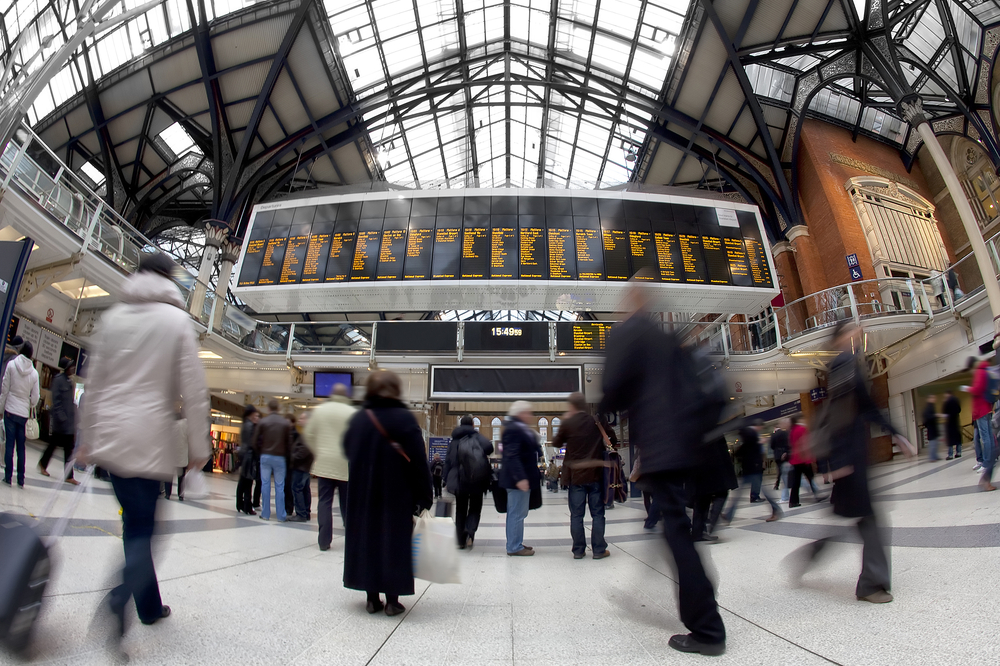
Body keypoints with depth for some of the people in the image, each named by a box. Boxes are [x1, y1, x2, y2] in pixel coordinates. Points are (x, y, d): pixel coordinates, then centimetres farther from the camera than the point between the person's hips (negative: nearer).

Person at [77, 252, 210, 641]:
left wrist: (87, 437, 19)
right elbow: (193, 388, -7)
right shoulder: (177, 319, -3)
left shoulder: (113, 317, 9)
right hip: (151, 438, -4)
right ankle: (118, 601, -20)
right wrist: (198, 445, -1)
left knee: (136, 523, 14)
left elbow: (94, 381, 11)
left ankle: (150, 606, 25)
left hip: (109, 435, 5)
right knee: (141, 528, 2)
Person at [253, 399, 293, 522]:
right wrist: (286, 455, 11)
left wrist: (260, 453, 16)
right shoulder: (286, 423, -4)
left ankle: (265, 514, 10)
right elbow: (289, 443, -3)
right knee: (279, 486, 3)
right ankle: (281, 515, 5)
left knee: (265, 485, 8)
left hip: (265, 456, 1)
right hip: (280, 457, -1)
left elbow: (256, 441, 0)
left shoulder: (262, 422, -3)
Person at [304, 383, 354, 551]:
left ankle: (324, 541, 8)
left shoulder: (319, 410, 2)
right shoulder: (352, 413, -8)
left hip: (323, 463, 2)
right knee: (347, 504, 9)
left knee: (325, 502, 7)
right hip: (345, 465, -2)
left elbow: (309, 436, 6)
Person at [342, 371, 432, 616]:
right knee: (394, 542, 7)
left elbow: (348, 451, 9)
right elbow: (418, 461, -13)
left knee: (367, 538, 13)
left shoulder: (357, 418, 0)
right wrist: (425, 497, -7)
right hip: (397, 495, -3)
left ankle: (372, 598, 20)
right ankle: (392, 600, 12)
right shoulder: (404, 419, -13)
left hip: (363, 494, 4)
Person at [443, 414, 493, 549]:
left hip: (459, 481, 2)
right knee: (475, 508, 11)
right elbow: (489, 447, -22)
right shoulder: (476, 436, -2)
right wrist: (483, 456, -1)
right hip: (477, 481, -2)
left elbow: (448, 461, 6)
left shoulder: (454, 440, 9)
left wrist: (447, 480, 8)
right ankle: (470, 532, -13)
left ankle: (461, 541, 12)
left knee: (461, 510, 14)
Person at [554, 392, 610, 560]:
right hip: (595, 474, 1)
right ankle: (599, 549, 10)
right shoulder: (596, 422, -1)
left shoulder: (568, 423, -7)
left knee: (576, 515, 6)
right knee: (597, 513, 8)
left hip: (576, 475, -1)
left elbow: (556, 443, 6)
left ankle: (578, 550, 9)